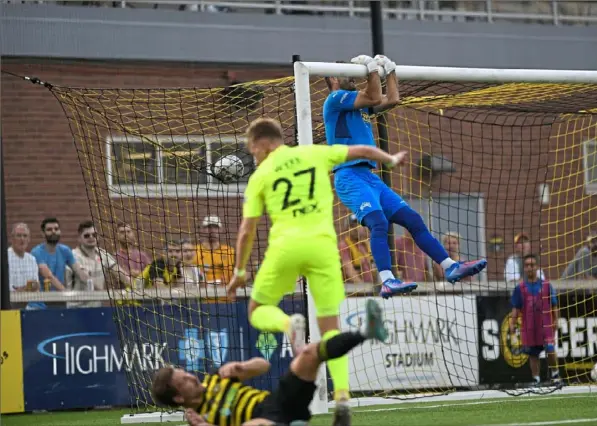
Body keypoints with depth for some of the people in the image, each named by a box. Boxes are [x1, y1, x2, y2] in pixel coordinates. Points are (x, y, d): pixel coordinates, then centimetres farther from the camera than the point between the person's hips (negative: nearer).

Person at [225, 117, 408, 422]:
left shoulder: (260, 176, 10)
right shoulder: (314, 154, 13)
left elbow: (247, 230, 8)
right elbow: (361, 151, 16)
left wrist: (240, 271, 16)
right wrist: (391, 160, 35)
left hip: (286, 245, -1)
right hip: (322, 244, 1)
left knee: (257, 312, 17)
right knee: (330, 326, 8)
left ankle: (288, 324, -19)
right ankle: (342, 393, -9)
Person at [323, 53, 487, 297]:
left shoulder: (358, 103, 24)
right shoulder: (335, 99, -2)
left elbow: (391, 100, 23)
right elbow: (375, 98, -10)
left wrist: (390, 70, 23)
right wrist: (373, 68, -4)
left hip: (370, 176, 9)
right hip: (349, 177, -9)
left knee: (413, 219, 4)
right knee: (379, 222, -29)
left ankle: (451, 267, 6)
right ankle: (387, 281, -41)